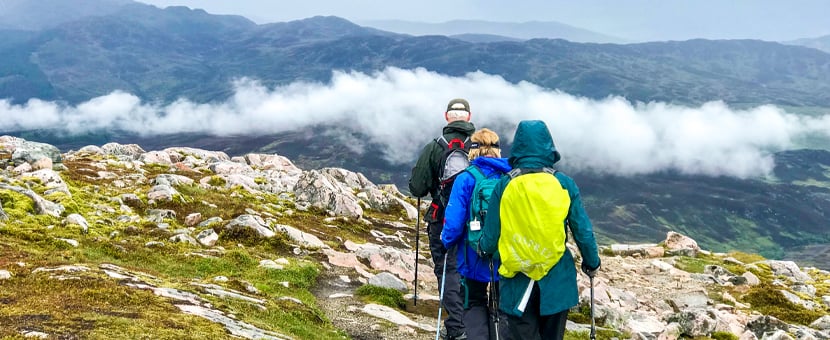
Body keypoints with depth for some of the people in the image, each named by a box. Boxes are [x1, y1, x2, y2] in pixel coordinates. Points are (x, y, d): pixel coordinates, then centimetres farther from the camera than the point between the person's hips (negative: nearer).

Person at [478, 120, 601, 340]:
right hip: (556, 280, 1)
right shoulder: (564, 184, -6)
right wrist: (592, 263, 15)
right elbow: (583, 231, -2)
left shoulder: (504, 186, -7)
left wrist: (485, 252, 20)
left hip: (517, 281, 0)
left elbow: (490, 235, -2)